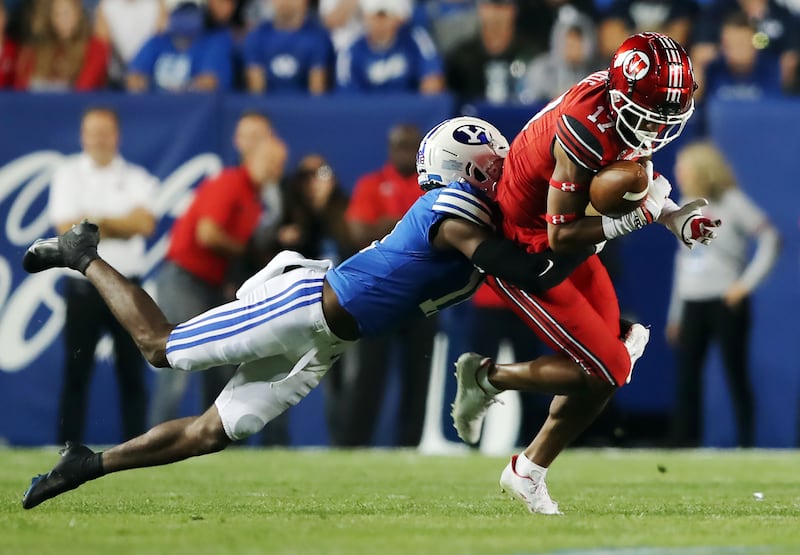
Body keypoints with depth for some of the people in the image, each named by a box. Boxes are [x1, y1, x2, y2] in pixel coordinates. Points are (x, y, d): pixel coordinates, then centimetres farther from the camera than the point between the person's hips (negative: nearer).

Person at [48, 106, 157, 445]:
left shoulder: (136, 179, 7)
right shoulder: (68, 175, 5)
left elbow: (145, 223, -9)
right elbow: (67, 227, -7)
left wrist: (96, 219, -12)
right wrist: (122, 225, -8)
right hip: (83, 285, -1)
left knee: (132, 374, 2)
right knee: (76, 373, -1)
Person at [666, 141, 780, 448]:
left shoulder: (731, 201, -6)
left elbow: (771, 240, -12)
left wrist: (748, 283, -15)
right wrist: (675, 313, 17)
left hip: (725, 303, -6)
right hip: (692, 305, 6)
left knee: (735, 375, -3)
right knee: (685, 378, -1)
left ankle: (746, 444, 1)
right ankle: (683, 444, 0)